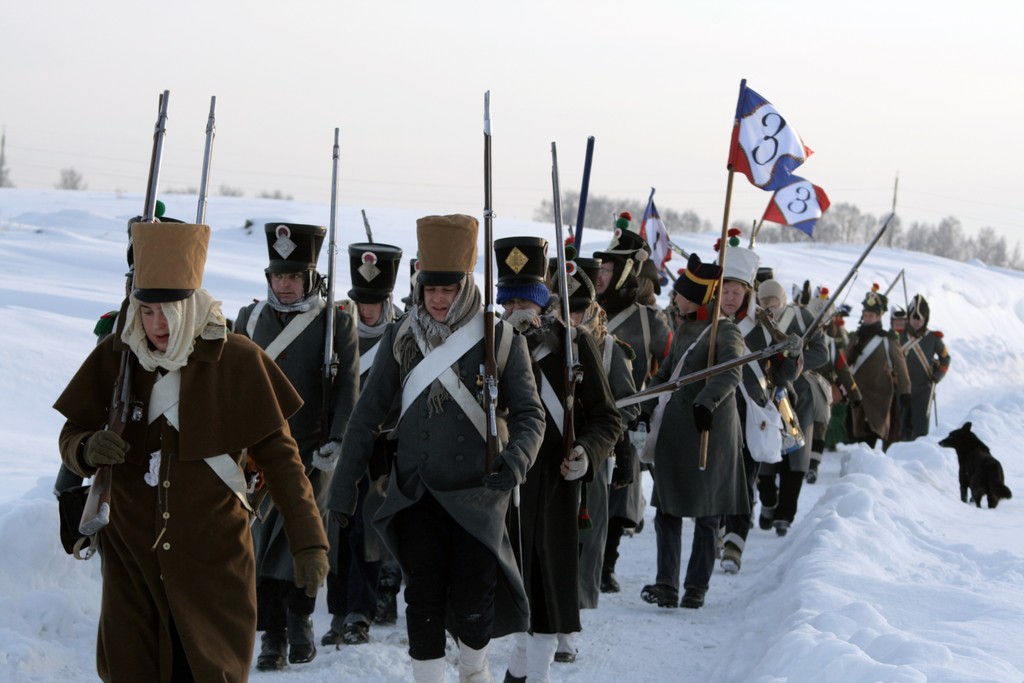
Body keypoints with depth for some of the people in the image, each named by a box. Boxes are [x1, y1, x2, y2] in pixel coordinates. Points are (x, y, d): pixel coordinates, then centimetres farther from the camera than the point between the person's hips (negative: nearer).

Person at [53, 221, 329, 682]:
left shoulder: (237, 361, -6)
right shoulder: (116, 357, 0)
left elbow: (279, 456, -1)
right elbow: (71, 438, 8)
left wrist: (308, 541, -5)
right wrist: (89, 450, -16)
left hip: (213, 560, -2)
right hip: (131, 557, 2)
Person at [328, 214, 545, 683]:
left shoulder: (501, 341, -5)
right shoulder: (401, 339, 1)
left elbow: (529, 413, -4)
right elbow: (367, 416, 2)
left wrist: (517, 458, -24)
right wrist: (344, 485, -1)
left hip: (477, 493, -1)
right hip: (416, 493, 1)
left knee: (474, 600, 3)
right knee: (423, 598, 1)